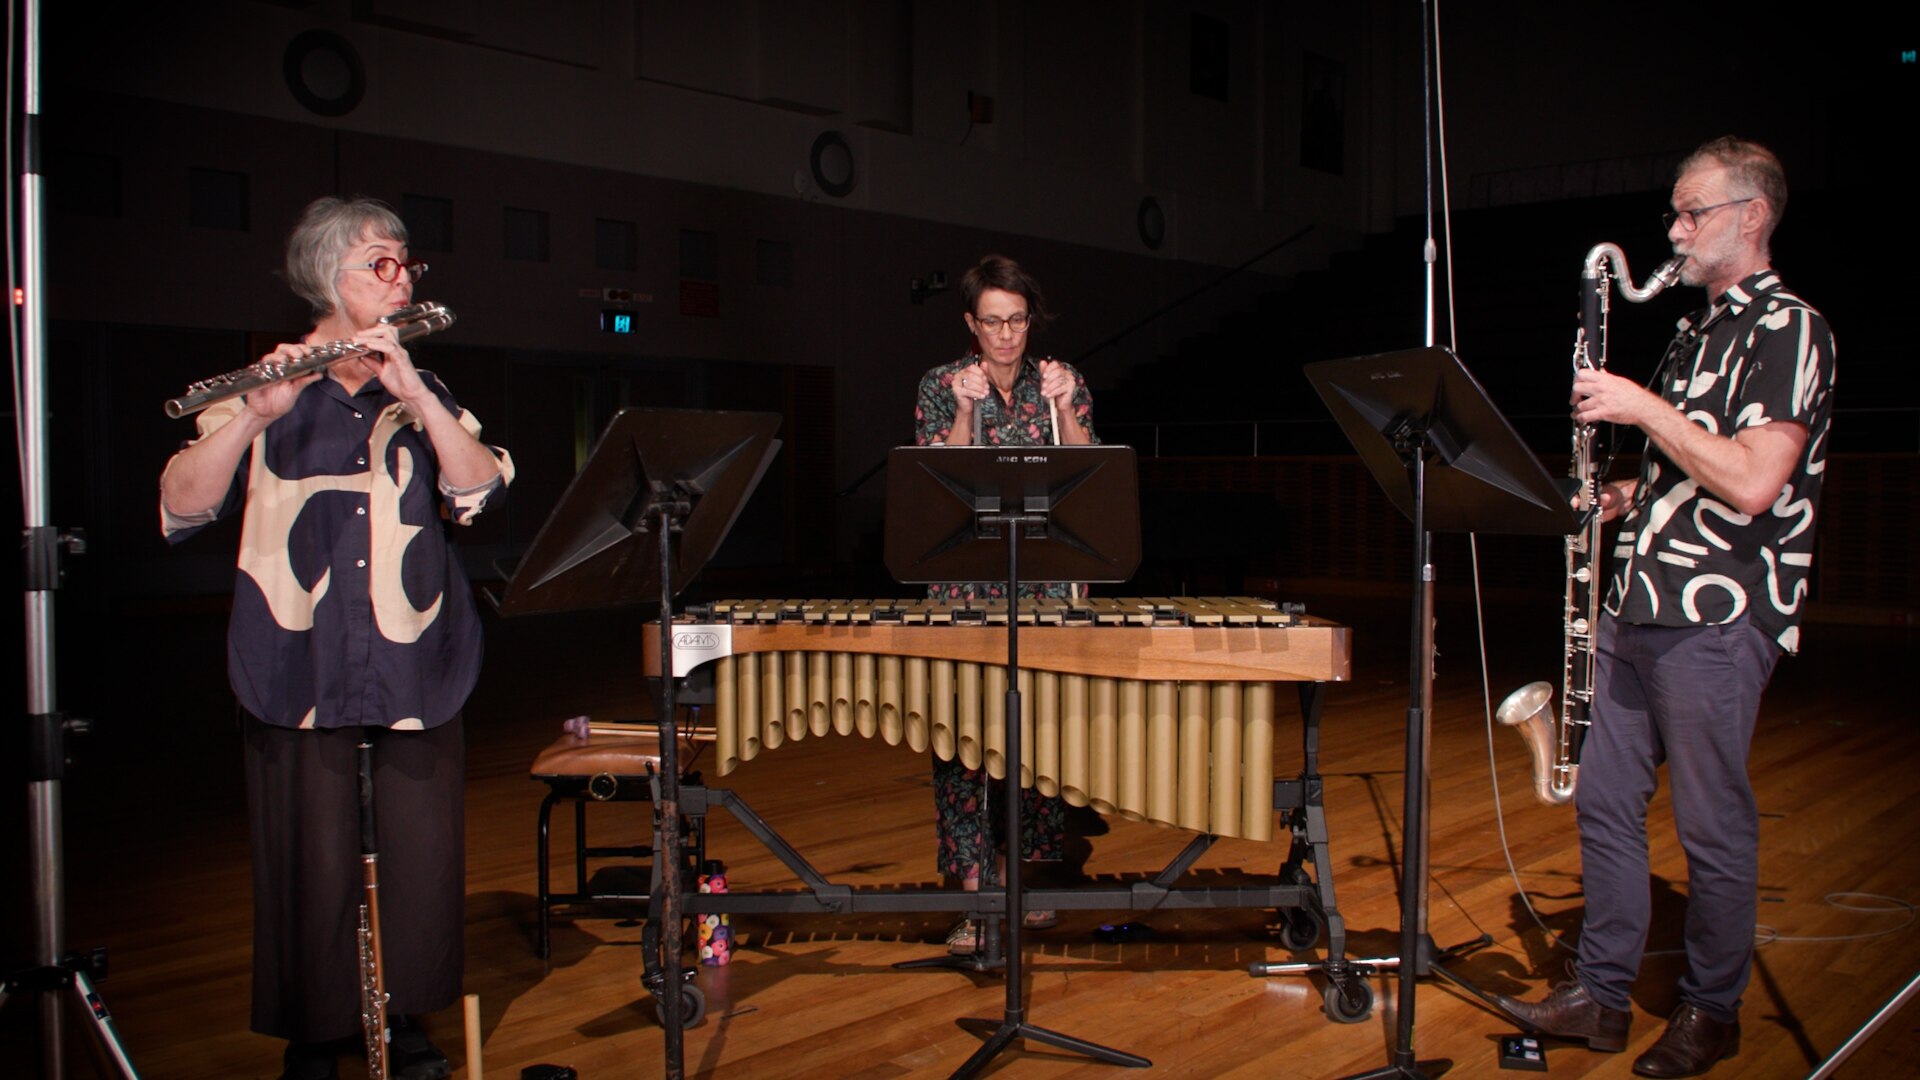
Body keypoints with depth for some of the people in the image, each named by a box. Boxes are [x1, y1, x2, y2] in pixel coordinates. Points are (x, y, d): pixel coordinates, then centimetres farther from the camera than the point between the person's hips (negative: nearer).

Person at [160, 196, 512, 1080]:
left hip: (414, 673, 2)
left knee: (420, 858, 5)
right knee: (313, 865, 2)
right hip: (298, 673, -2)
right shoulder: (260, 396, 6)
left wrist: (415, 394, -16)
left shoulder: (427, 397, 14)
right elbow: (181, 508, -7)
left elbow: (479, 492, -4)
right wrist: (255, 416, -23)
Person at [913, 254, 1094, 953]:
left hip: (1049, 580, 1)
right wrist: (965, 411, -16)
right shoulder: (941, 386, 4)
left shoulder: (1062, 382, 7)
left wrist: (1065, 409, -13)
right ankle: (974, 897, 2)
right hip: (967, 584, -1)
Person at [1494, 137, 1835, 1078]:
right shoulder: (1698, 330, 18)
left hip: (1717, 622, -9)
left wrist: (1643, 408, -19)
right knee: (1605, 804, 11)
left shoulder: (1787, 328, -9)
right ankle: (1601, 994, 22)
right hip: (1639, 608, 9)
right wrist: (1632, 497, 8)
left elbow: (1752, 484, -23)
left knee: (1712, 827, 3)